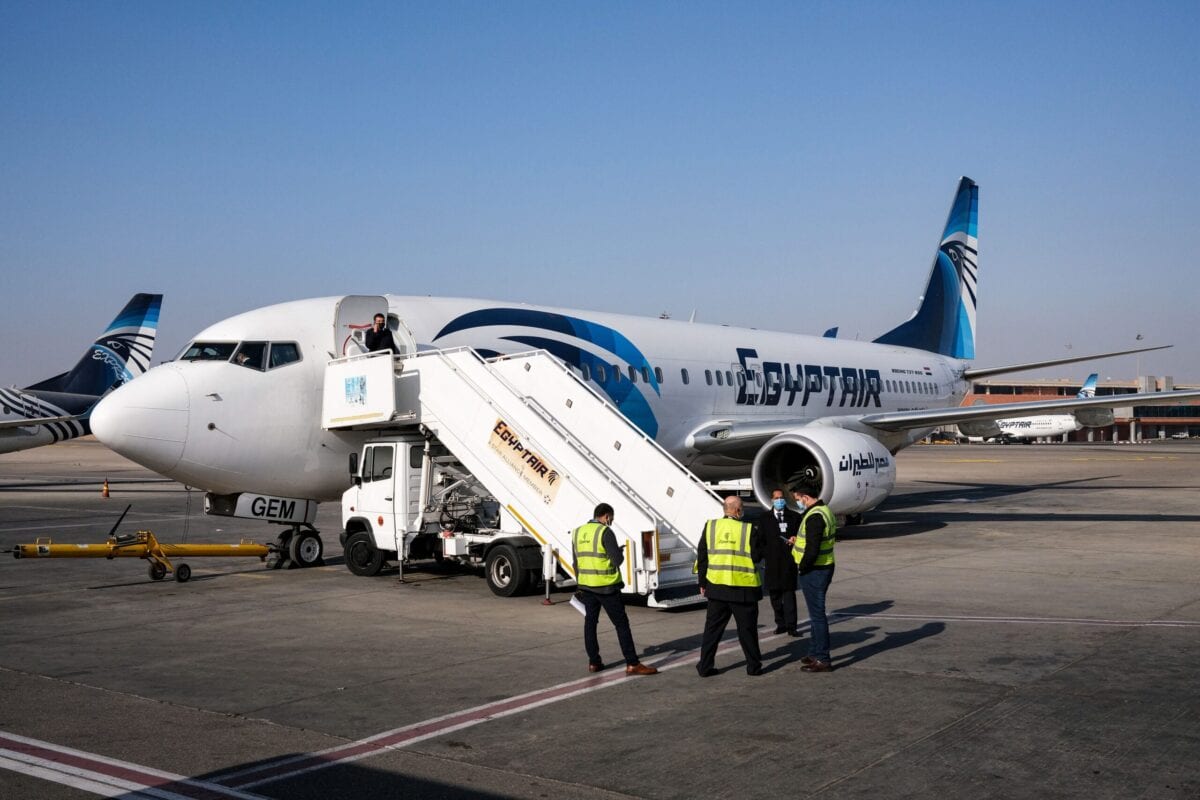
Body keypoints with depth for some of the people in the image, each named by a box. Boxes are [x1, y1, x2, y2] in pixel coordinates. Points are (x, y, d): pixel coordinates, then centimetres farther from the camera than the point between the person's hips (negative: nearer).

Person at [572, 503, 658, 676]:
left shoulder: (578, 532, 8)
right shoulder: (605, 532, -13)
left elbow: (576, 562, 14)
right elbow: (618, 560, -17)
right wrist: (620, 552, 5)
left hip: (586, 586, 6)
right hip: (606, 586, -6)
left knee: (590, 623, 14)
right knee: (621, 624, -2)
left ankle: (593, 662, 17)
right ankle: (632, 664, -3)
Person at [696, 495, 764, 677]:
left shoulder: (710, 527, 1)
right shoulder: (748, 529, -10)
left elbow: (702, 556, 4)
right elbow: (757, 556, -7)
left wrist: (702, 582, 12)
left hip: (716, 585, 3)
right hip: (743, 587, -3)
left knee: (712, 627, 11)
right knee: (747, 628, 9)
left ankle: (705, 666, 12)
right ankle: (753, 666, 16)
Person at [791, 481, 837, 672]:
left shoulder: (814, 517, -22)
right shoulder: (825, 510, 11)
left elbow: (812, 549, -26)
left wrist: (801, 567, -14)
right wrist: (798, 541, 17)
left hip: (813, 571, -11)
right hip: (824, 569, 11)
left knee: (817, 615, -4)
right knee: (816, 613, 19)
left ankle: (822, 660, 0)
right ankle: (815, 652, 30)